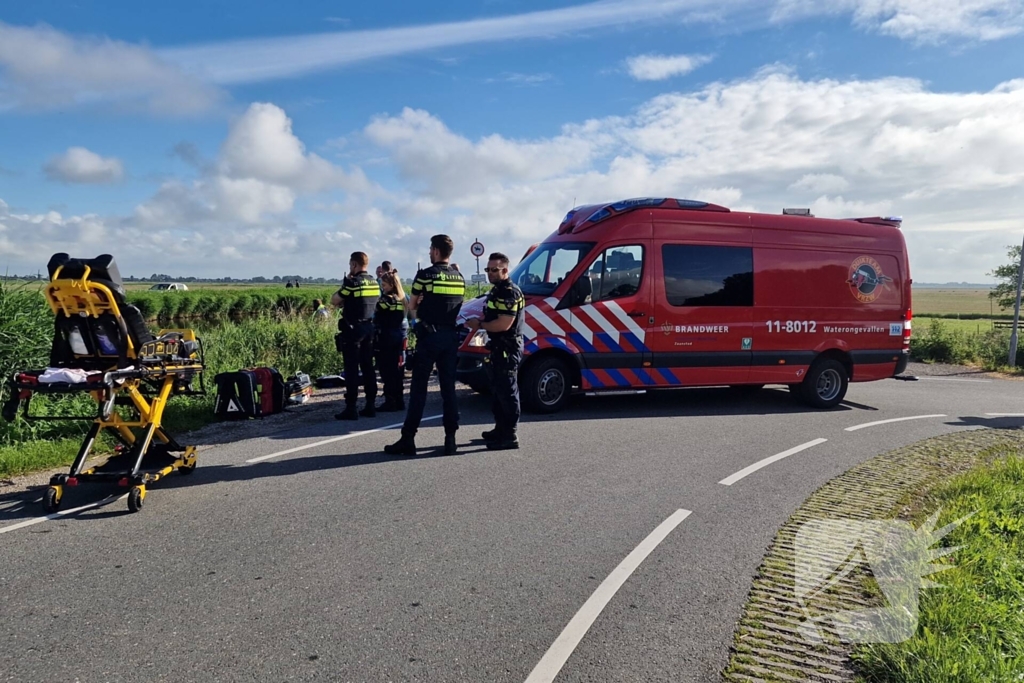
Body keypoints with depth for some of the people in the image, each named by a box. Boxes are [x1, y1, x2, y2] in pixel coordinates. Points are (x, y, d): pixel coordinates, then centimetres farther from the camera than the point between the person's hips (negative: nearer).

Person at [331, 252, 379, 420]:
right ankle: (370, 406, 13)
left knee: (352, 370, -3)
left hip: (352, 329, -7)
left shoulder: (352, 283, -14)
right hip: (369, 328, 7)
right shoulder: (374, 283, 8)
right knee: (368, 367, 10)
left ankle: (351, 408, -2)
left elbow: (334, 301, -6)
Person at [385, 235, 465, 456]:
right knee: (448, 388, 8)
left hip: (429, 336, -5)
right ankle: (450, 439, 7)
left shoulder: (425, 275, -7)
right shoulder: (459, 278, 10)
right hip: (450, 336, 5)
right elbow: (458, 308, 11)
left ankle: (408, 439, 1)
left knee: (418, 389, -1)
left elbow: (412, 307, 0)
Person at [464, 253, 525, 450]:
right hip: (498, 348, 11)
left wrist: (480, 325, -13)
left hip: (508, 349, -11)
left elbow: (504, 324, -24)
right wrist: (478, 321, 9)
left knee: (507, 392, -7)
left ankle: (510, 436, -3)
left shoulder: (510, 292, -17)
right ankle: (500, 430, 29)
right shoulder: (496, 290, 17)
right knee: (497, 391, 18)